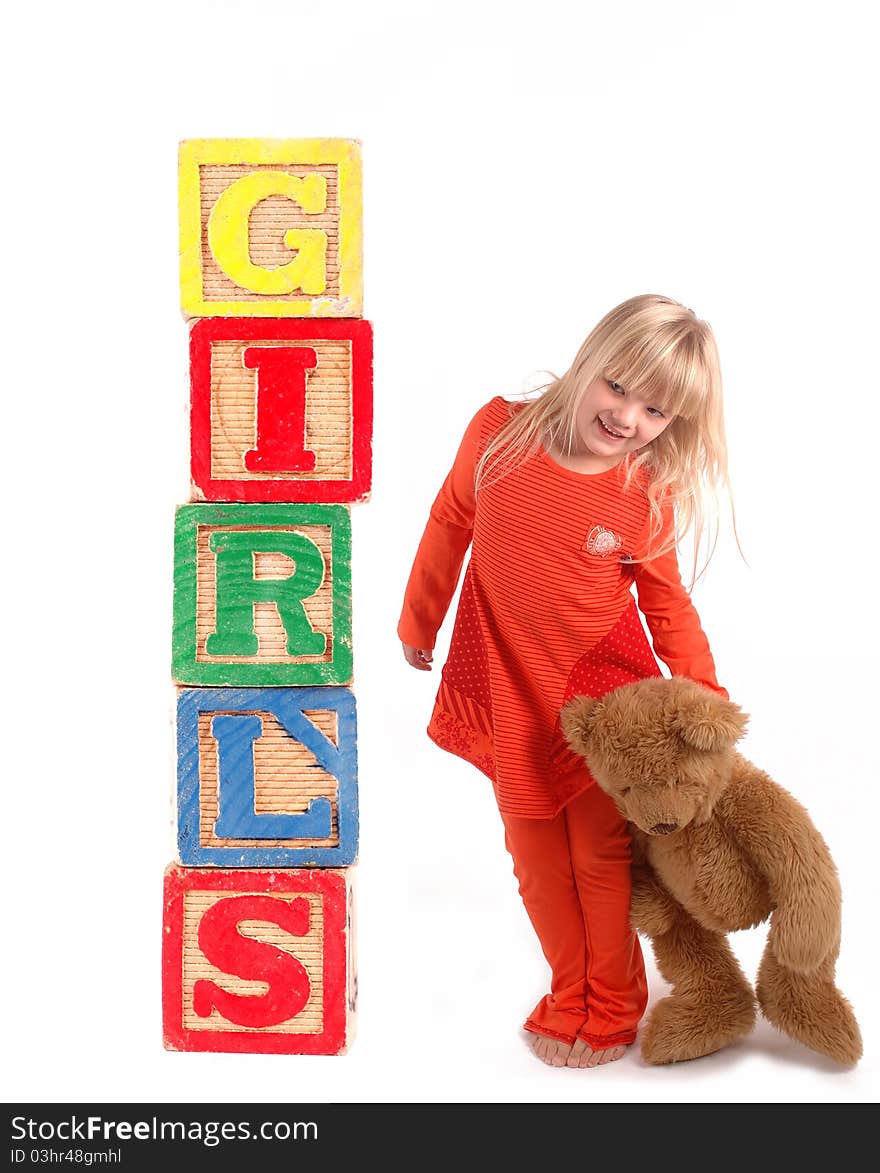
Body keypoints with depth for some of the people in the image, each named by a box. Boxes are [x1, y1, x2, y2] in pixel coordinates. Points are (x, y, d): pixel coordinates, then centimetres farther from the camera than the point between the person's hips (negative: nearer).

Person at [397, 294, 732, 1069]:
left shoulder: (648, 497, -13)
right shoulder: (498, 431, -11)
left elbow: (667, 603, 0)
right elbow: (450, 527, 3)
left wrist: (705, 696, -8)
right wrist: (418, 623, 13)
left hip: (602, 695, -1)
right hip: (510, 692, 2)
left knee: (601, 855, 11)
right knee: (535, 854, 14)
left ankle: (612, 1011, 33)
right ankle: (569, 1001, 34)